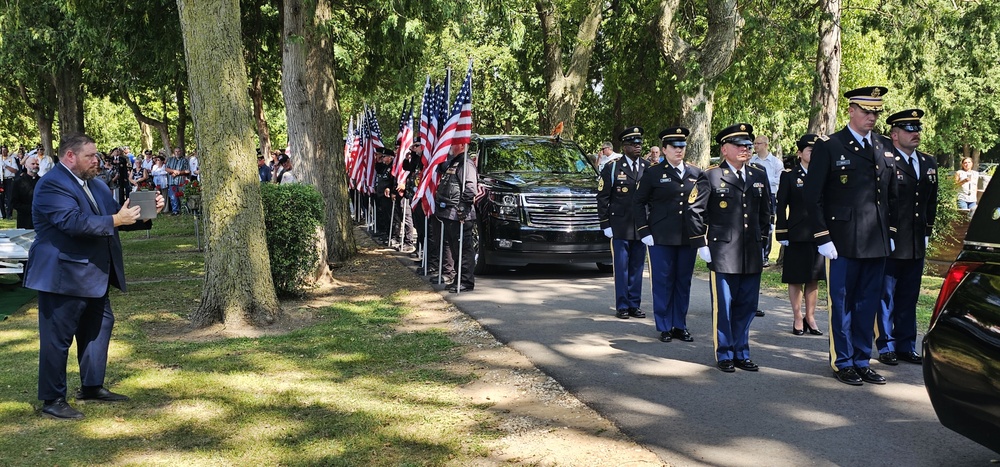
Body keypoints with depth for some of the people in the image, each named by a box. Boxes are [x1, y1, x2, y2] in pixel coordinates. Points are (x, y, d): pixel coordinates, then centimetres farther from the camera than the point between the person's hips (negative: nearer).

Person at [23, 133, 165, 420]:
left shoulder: (94, 185, 13)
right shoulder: (52, 185, -17)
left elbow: (115, 216, 13)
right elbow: (73, 222, -29)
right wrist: (115, 220, -29)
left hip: (92, 274, 10)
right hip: (63, 275, -10)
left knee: (99, 326, 17)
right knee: (58, 338, -2)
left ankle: (91, 386, 31)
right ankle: (52, 400, 7)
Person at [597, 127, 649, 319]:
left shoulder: (648, 168, 9)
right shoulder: (613, 168, 0)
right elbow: (602, 198, 0)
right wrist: (605, 224, -5)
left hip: (641, 227, 3)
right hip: (620, 227, -3)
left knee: (637, 267, 8)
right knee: (621, 268, 0)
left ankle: (634, 305, 16)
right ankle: (622, 306, 7)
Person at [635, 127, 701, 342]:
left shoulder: (696, 174, 10)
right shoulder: (653, 174, 0)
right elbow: (639, 202, 2)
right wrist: (645, 232, -5)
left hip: (688, 238, 3)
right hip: (661, 238, -3)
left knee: (684, 282, 8)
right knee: (663, 282, 2)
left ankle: (680, 326, 18)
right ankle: (665, 327, 12)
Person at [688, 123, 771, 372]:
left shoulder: (759, 176, 12)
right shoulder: (710, 177, -3)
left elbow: (765, 212, 22)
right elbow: (695, 211, -2)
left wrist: (762, 240, 16)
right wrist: (701, 244, -4)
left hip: (752, 255, 5)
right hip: (722, 254, -4)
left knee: (747, 306, 9)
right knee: (723, 306, 2)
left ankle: (741, 353, 22)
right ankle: (725, 355, 14)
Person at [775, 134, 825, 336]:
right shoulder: (789, 176, 0)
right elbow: (781, 207, -3)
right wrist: (782, 234, -8)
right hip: (797, 235, -3)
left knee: (814, 278, 9)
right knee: (796, 279, 3)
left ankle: (810, 317, 19)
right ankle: (797, 318, 13)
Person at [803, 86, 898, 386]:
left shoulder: (885, 148, 13)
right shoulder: (829, 147, -4)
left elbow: (892, 195, 19)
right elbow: (813, 196, -6)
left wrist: (891, 232, 13)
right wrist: (822, 238, -10)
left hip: (877, 244, 5)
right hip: (843, 243, -5)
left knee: (868, 304, 10)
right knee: (842, 304, 4)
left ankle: (862, 361, 21)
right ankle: (843, 363, 15)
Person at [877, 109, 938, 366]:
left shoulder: (929, 163, 13)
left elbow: (932, 201, 20)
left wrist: (927, 231, 15)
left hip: (917, 245, 7)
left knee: (909, 299, 13)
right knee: (886, 298, 3)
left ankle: (906, 347, 21)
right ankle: (887, 347, 13)